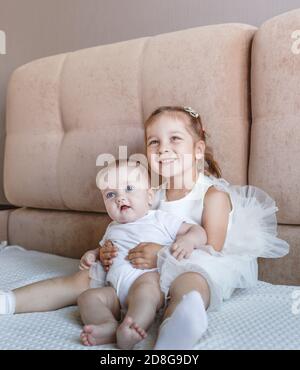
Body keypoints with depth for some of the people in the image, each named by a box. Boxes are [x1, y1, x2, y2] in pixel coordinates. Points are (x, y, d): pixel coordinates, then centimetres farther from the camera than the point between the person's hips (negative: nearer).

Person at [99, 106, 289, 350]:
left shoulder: (214, 195, -9)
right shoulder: (154, 196, 8)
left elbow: (211, 251, -16)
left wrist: (163, 256, -27)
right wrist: (109, 253, -10)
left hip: (200, 271, -6)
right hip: (163, 273, 7)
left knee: (187, 286, -39)